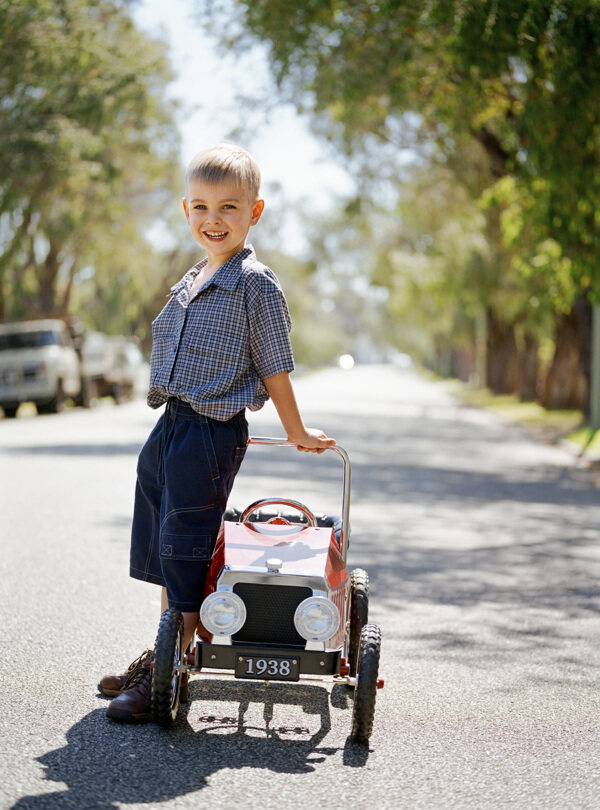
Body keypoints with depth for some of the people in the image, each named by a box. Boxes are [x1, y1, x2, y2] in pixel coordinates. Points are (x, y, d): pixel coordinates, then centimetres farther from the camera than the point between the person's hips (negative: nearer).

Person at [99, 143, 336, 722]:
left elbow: (273, 369, -6)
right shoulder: (190, 283, 14)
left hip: (212, 435, -8)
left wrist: (297, 433, 1)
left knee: (184, 552, -5)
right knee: (165, 549, 16)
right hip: (170, 428, 8)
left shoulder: (256, 285, -10)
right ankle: (162, 657, 30)